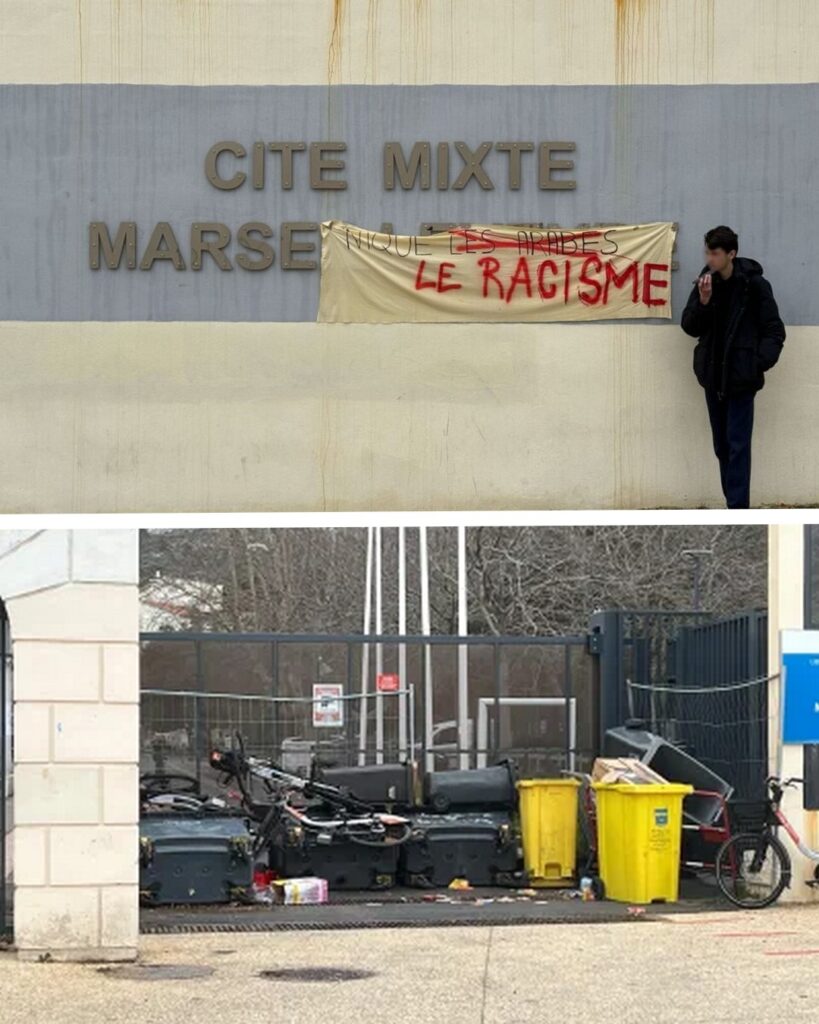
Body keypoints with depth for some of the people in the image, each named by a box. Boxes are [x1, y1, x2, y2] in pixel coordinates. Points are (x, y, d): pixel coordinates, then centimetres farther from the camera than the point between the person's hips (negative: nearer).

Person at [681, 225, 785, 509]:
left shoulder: (754, 284, -9)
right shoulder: (706, 282, 3)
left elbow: (774, 331, -6)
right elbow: (690, 327, 2)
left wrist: (759, 363, -18)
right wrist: (703, 302, -15)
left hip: (740, 378, -5)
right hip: (713, 376, 5)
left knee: (737, 446, -8)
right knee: (722, 446, 10)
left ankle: (738, 511, -10)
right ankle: (734, 505, 19)